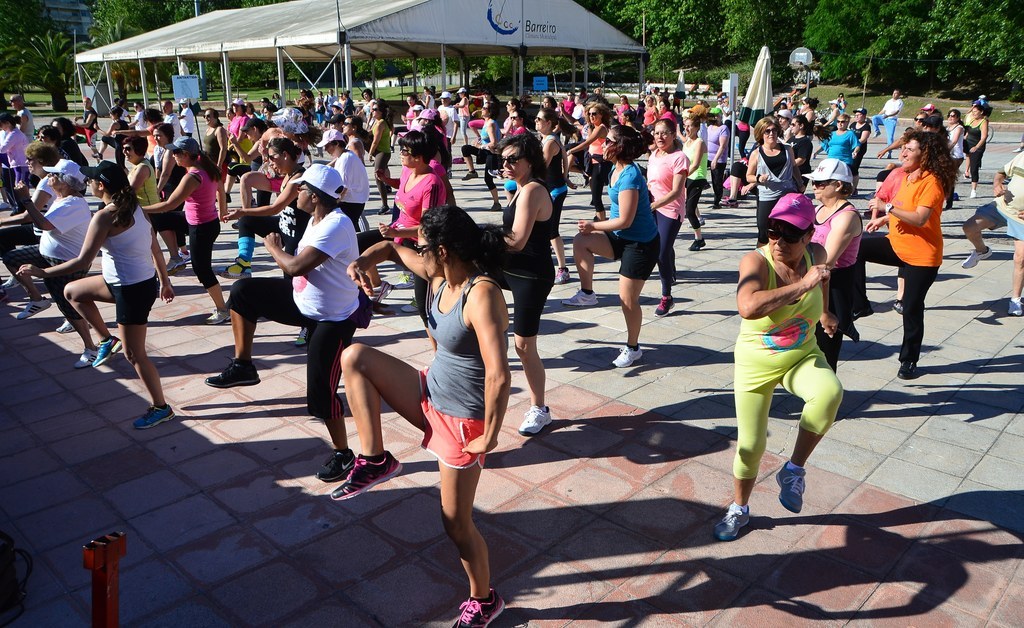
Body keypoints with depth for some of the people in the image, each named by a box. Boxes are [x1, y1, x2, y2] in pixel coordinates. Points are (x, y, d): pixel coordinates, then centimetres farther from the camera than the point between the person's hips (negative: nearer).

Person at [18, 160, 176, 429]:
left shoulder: (105, 217, -20)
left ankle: (161, 408, 16)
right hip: (144, 281, 9)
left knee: (134, 354, 5)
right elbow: (155, 248, 10)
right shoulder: (135, 207, 4)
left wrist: (42, 272, -9)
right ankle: (107, 340, 30)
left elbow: (82, 262, -21)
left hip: (132, 290, -9)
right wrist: (164, 281, 19)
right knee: (73, 291, 25)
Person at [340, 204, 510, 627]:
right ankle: (375, 460, 8)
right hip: (431, 394, 8)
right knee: (355, 357, 1)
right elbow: (392, 249, 14)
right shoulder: (439, 275, -3)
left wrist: (489, 437, -25)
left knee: (456, 525, 6)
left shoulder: (481, 295, -29)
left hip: (462, 419, -8)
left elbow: (499, 377, -35)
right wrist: (363, 261, -8)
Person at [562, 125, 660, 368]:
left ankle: (633, 348, 21)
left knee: (628, 299, 1)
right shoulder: (617, 169, 4)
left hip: (641, 245, -9)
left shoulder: (629, 177, -25)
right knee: (580, 241, -9)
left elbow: (625, 221, -26)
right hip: (622, 238, 9)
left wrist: (594, 226, -13)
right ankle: (587, 293, 4)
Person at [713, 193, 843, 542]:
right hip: (756, 363, -3)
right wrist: (803, 285, -41)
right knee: (750, 444, 5)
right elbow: (748, 307, -48)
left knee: (829, 392, -32)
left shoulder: (815, 254, -10)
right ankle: (739, 509, 35)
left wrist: (824, 311, 28)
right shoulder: (756, 261, -26)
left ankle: (794, 471, -8)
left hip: (803, 356, 3)